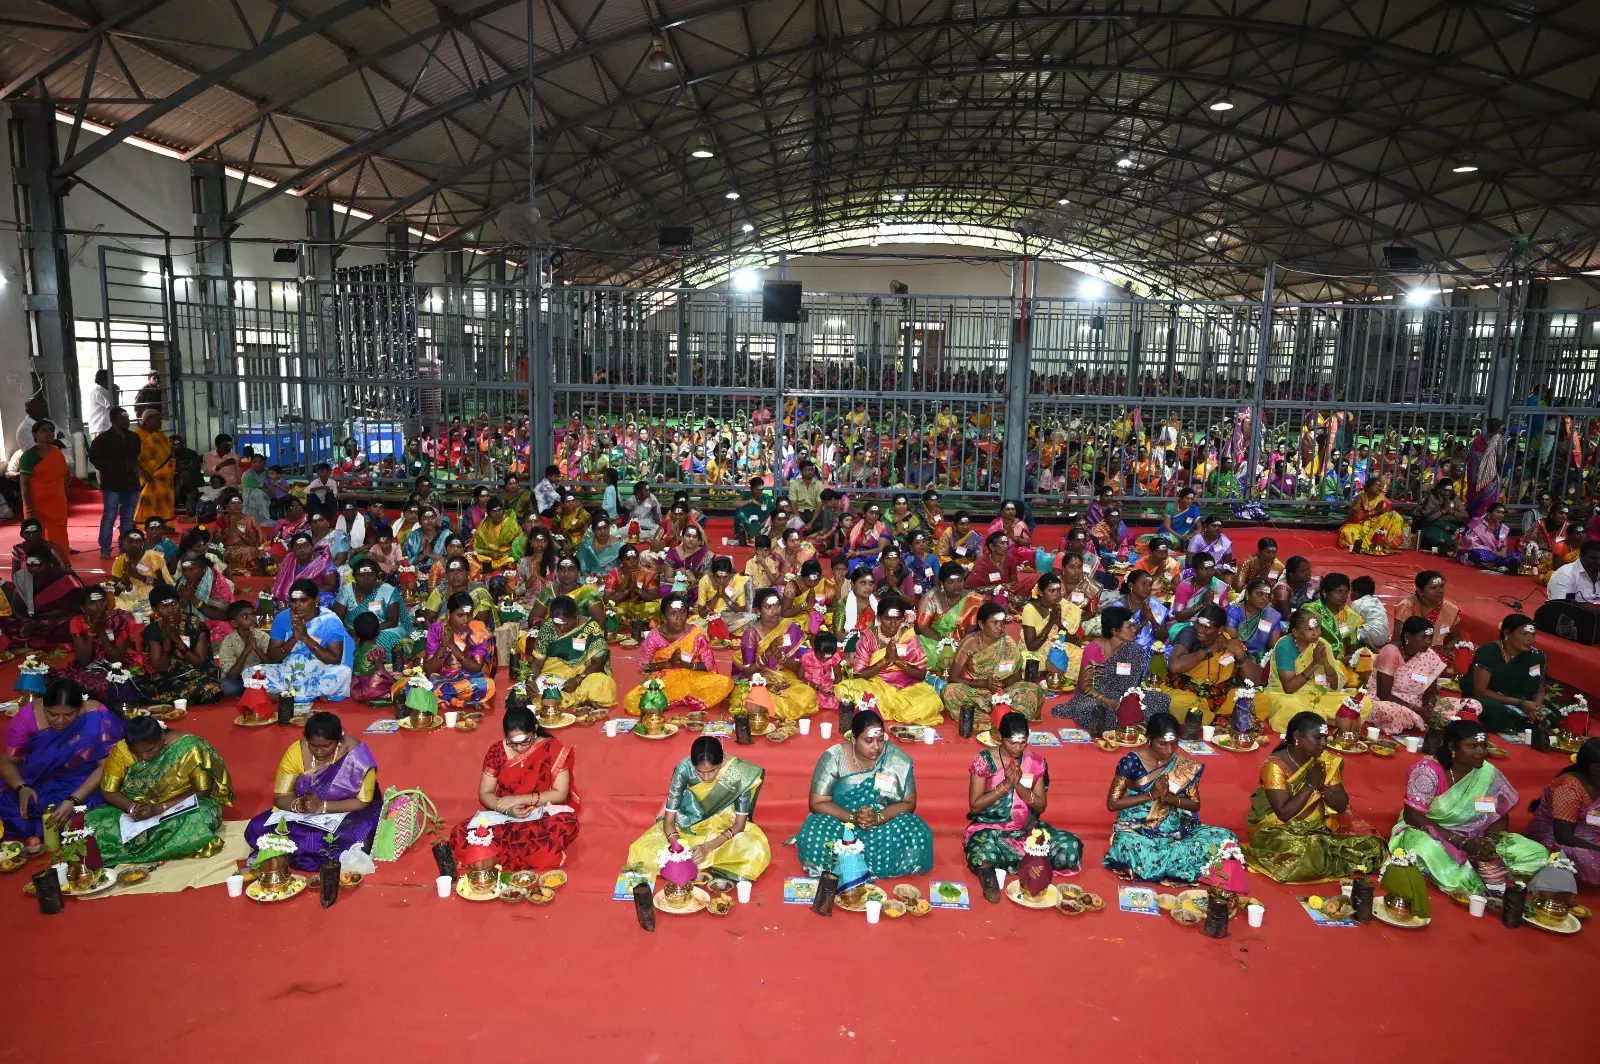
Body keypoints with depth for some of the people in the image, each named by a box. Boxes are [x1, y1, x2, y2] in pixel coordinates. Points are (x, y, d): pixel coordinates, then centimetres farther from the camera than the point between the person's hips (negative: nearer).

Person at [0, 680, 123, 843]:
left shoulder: (96, 717, -20)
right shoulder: (28, 715, -14)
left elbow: (106, 766, -20)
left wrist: (73, 800, -33)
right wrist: (21, 787, -27)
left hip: (81, 785, -2)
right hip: (33, 783, 3)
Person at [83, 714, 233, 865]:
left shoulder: (188, 747, -19)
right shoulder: (122, 751, -10)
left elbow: (203, 790, -17)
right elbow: (107, 791, -4)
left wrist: (160, 808, -26)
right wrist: (132, 807, -23)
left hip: (183, 807, -3)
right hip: (138, 809, 3)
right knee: (91, 824, -23)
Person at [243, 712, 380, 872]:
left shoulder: (356, 753, -22)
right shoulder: (296, 751, -14)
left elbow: (363, 801, -20)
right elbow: (280, 797, -9)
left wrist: (323, 806, -31)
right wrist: (298, 805, -31)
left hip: (349, 813, -3)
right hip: (304, 816, 3)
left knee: (357, 837, -35)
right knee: (257, 829, -19)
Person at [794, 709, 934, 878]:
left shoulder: (898, 760, -9)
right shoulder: (833, 758, -12)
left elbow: (908, 803, -6)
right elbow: (817, 803, -11)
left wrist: (877, 818, -24)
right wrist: (853, 818, -26)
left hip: (885, 825, 2)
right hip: (842, 824, -1)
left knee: (919, 839, -28)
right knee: (813, 839, -32)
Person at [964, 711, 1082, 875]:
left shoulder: (1035, 762, 1)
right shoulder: (984, 760, -9)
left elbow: (1041, 806, 0)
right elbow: (974, 806, -10)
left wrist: (1018, 785, -17)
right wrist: (1006, 784, -19)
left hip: (1028, 829, 3)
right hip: (990, 829, -3)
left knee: (1072, 848, -21)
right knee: (983, 859, -37)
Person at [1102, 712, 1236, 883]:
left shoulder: (1185, 765, 2)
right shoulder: (1132, 761, -9)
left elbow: (1195, 804, 6)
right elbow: (1112, 803, -8)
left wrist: (1169, 797, -14)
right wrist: (1151, 794, -16)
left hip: (1176, 830, 5)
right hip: (1137, 830, -5)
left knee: (1224, 837, -20)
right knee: (1129, 846, -41)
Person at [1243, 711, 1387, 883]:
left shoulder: (1326, 761, 0)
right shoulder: (1275, 765, -18)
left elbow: (1342, 805, 1)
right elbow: (1284, 814, -22)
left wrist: (1322, 787, -18)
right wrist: (1310, 785, -20)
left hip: (1317, 830, 5)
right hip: (1278, 832, -5)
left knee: (1375, 848, -13)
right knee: (1309, 856, -36)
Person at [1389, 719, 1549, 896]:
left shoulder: (1489, 774, -5)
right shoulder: (1429, 771, -18)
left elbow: (1502, 817, 4)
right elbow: (1412, 816, -19)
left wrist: (1489, 841, -18)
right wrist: (1462, 842, -24)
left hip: (1473, 840, 5)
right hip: (1429, 834, -5)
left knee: (1538, 853, -9)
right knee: (1428, 850, -39)